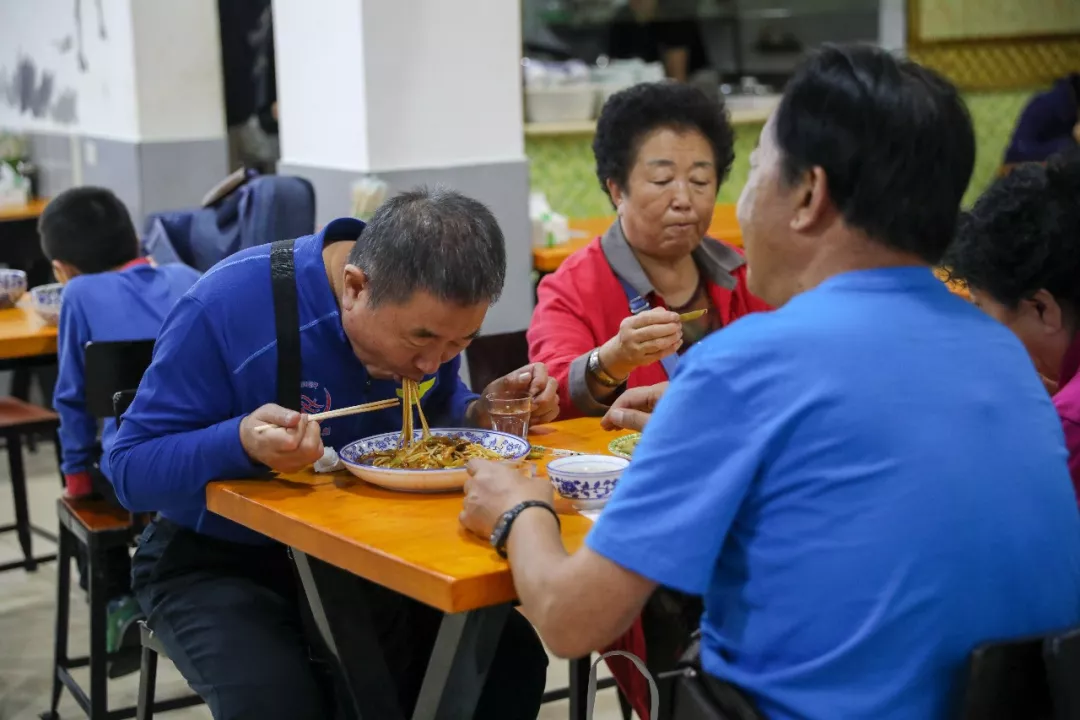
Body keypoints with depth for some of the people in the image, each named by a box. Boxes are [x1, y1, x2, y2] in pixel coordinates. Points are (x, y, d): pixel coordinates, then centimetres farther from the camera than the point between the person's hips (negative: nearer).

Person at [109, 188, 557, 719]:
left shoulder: (428, 317, -9)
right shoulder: (226, 307, -27)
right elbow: (131, 469, -21)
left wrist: (485, 413, -13)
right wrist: (241, 443, -41)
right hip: (222, 562, -4)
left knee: (510, 663, -15)